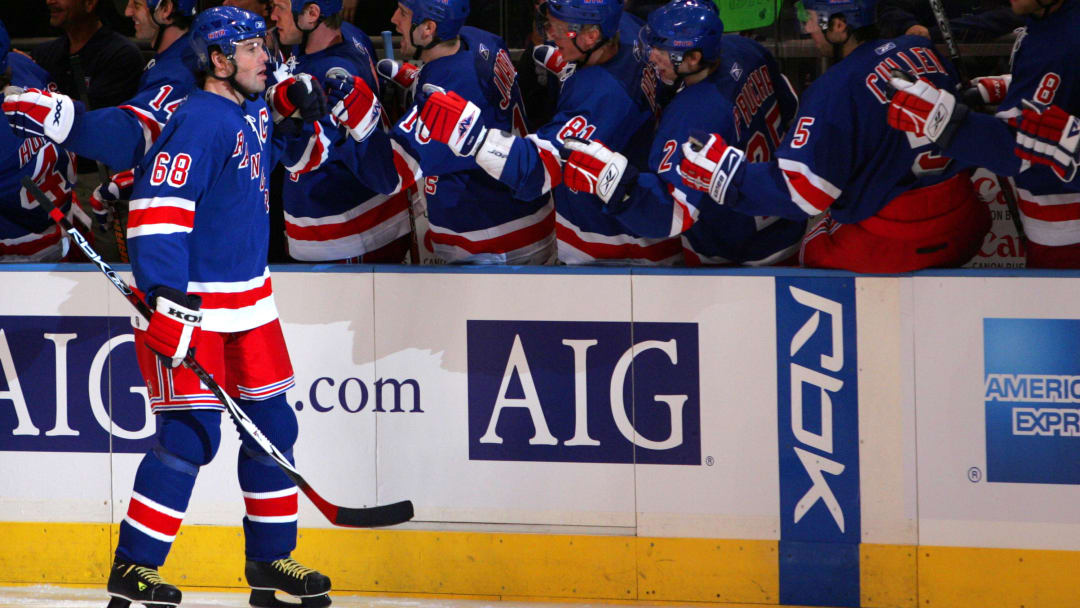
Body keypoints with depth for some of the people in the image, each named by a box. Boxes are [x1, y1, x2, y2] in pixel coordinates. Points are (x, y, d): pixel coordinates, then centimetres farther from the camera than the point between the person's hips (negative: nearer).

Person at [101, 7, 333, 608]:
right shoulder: (198, 122, -18)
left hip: (251, 298, 9)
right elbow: (157, 208, -25)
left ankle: (270, 559, 22)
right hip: (191, 304, -9)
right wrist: (166, 300, -30)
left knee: (272, 424, 11)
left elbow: (286, 159, 36)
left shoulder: (257, 111, 11)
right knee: (192, 434, -10)